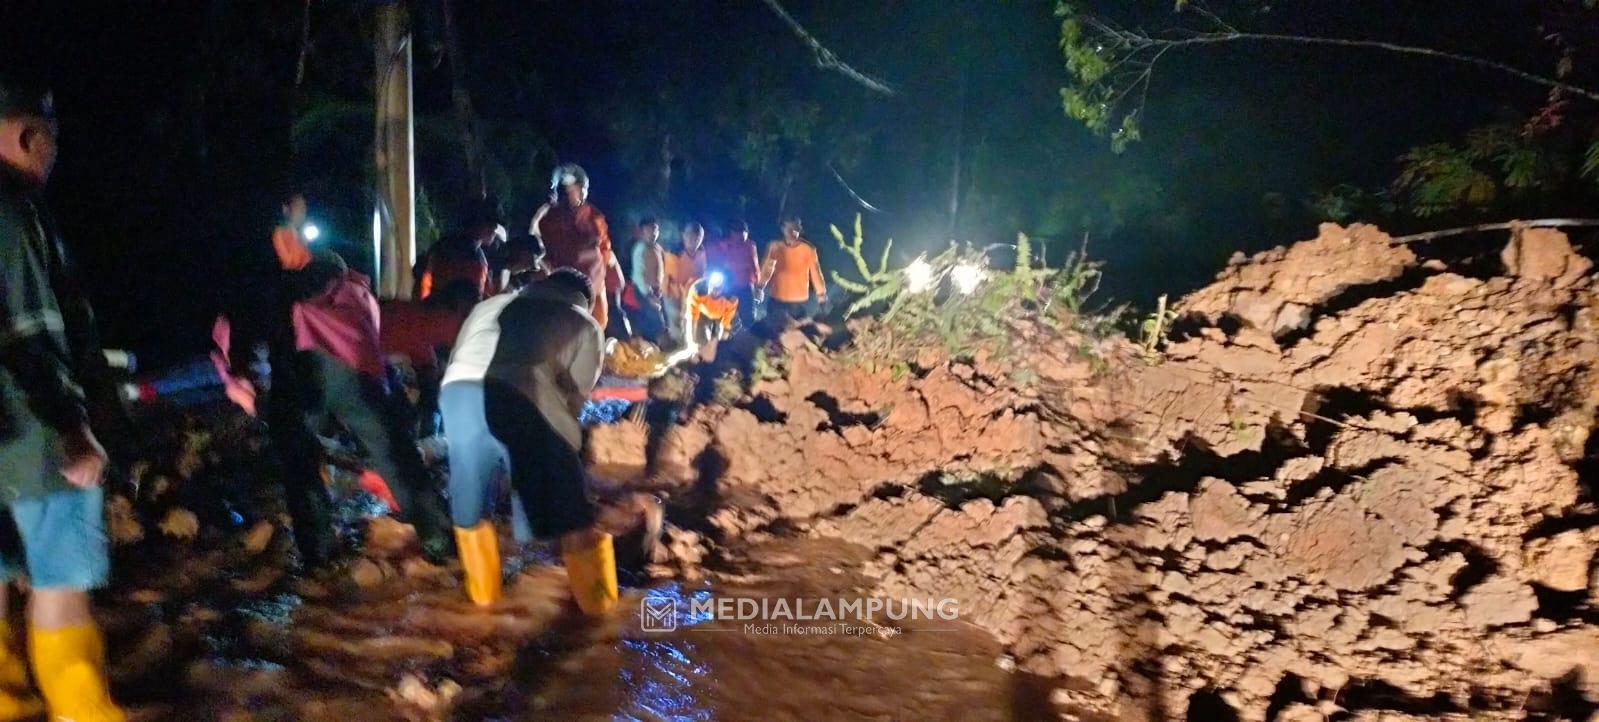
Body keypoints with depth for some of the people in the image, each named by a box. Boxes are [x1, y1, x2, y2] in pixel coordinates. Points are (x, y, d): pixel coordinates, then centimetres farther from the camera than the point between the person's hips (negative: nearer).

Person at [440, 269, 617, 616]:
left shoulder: (490, 305, 35)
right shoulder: (586, 327, 25)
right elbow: (575, 395, 17)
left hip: (456, 393, 3)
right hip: (522, 400, -3)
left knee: (469, 510, 25)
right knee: (573, 516, 14)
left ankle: (483, 591, 38)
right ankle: (597, 600, 24)